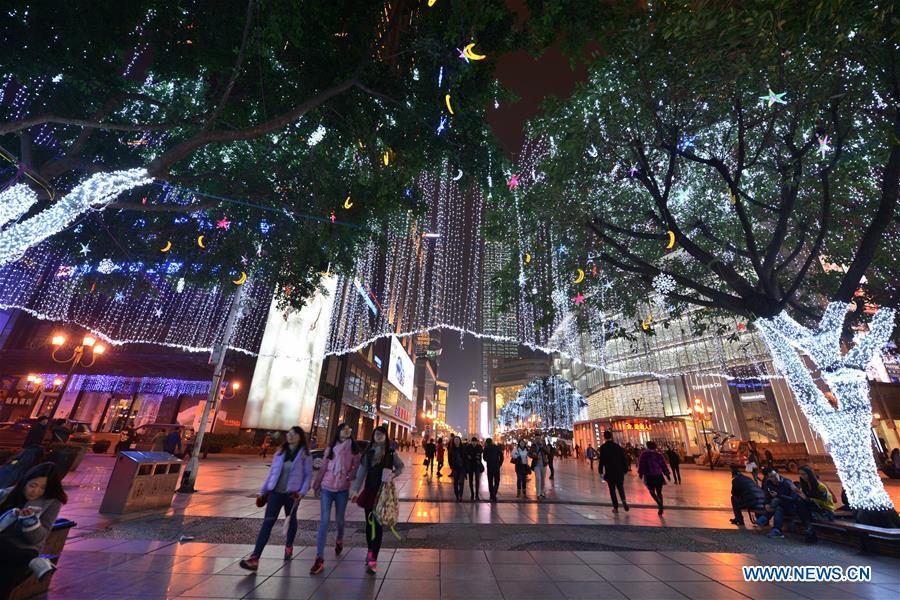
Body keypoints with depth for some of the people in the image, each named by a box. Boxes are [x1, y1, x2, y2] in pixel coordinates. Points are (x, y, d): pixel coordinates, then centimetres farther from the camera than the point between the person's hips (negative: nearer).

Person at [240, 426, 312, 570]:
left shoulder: (304, 455, -6)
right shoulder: (280, 452, 5)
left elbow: (308, 475, -5)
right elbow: (271, 472, 11)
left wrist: (303, 491, -16)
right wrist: (263, 490, 11)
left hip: (292, 494, -2)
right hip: (276, 492, 2)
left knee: (291, 520, 16)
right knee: (267, 522, -6)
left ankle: (289, 547, 40)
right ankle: (254, 558, -5)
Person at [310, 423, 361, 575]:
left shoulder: (354, 449, -2)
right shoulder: (330, 448, 2)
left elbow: (357, 467, -1)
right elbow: (322, 468, 6)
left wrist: (351, 475, -19)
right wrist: (316, 485, 9)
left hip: (342, 490, 0)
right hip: (326, 488, 0)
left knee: (339, 520, 14)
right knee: (324, 521, -6)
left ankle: (339, 540, 45)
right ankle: (319, 558, 1)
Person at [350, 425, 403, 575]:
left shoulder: (391, 453, -4)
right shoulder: (368, 453, 1)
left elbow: (400, 467, 7)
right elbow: (361, 472, 1)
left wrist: (393, 474, -12)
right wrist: (355, 490, -4)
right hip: (369, 491, 3)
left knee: (378, 524, -4)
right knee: (369, 523, 13)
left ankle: (373, 559, 1)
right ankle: (370, 552, 33)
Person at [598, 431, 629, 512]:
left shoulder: (603, 447, -8)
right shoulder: (617, 446, 2)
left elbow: (602, 460, -10)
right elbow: (624, 458, 3)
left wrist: (601, 472, -3)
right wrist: (625, 469, 12)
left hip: (609, 472, -3)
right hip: (619, 472, 3)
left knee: (612, 489, 9)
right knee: (620, 487, 17)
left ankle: (615, 507, 9)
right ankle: (623, 500, -7)